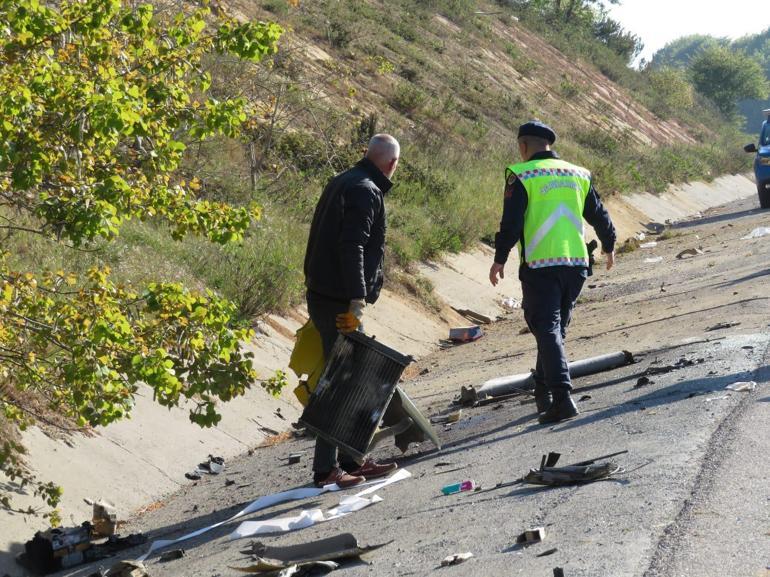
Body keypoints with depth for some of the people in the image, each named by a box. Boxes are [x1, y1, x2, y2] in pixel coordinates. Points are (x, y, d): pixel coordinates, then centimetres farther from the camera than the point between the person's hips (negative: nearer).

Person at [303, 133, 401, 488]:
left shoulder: (342, 183, 17)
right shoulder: (366, 192, -13)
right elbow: (351, 248, -24)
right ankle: (326, 469, -5)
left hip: (322, 296, 10)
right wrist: (357, 300, -26)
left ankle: (351, 459, 23)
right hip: (339, 301, -10)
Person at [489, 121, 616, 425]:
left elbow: (511, 223, -9)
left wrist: (500, 260, 0)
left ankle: (562, 396, -21)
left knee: (547, 330, -7)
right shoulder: (578, 175, 14)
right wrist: (609, 246, 38)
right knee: (557, 328, 18)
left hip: (539, 265, -5)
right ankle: (544, 391, 25)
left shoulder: (521, 175, -3)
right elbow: (599, 216, 21)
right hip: (576, 263, 5)